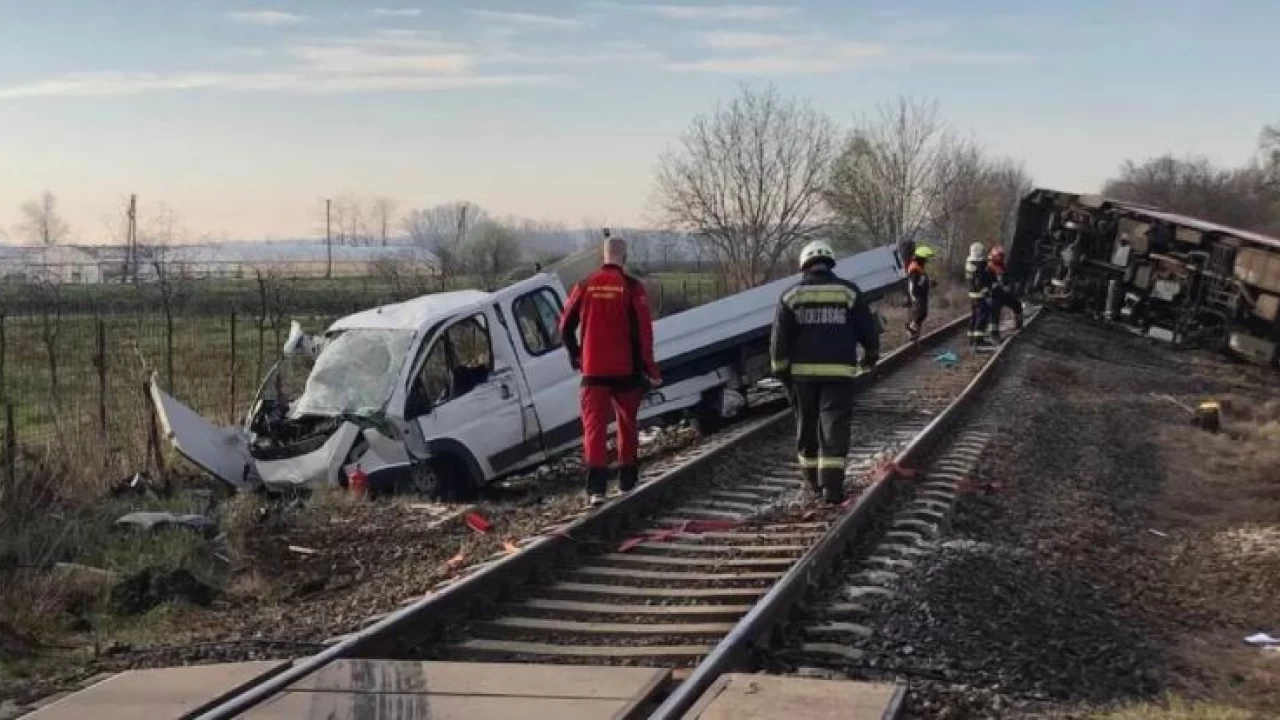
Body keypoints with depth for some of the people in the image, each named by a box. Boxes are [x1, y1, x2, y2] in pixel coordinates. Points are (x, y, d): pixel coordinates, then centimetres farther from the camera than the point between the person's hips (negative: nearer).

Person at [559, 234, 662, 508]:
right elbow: (642, 331, -10)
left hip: (593, 370, 1)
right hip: (625, 369, -1)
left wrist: (575, 355, 24)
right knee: (627, 424, 17)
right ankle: (627, 480, 25)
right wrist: (648, 367, -2)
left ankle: (596, 488, -18)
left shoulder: (585, 286, 2)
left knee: (594, 425, -3)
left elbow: (566, 326, 8)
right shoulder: (632, 287, -8)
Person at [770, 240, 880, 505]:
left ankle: (813, 478, 27)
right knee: (834, 426, -3)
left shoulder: (791, 295, 3)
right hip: (839, 371, -1)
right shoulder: (849, 292, 1)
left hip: (802, 371, 2)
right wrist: (871, 354, 23)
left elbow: (779, 339, 0)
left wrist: (780, 370, 8)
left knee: (807, 424, 16)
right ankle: (832, 484, -12)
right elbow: (868, 330, 5)